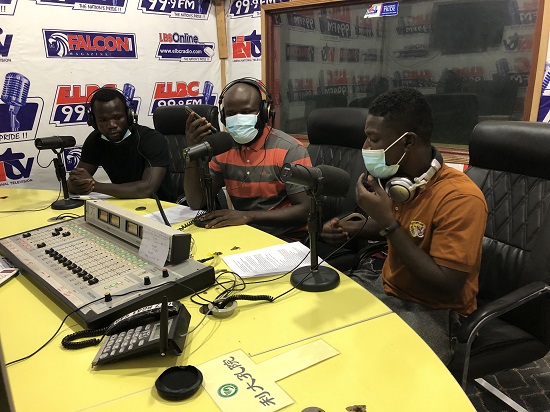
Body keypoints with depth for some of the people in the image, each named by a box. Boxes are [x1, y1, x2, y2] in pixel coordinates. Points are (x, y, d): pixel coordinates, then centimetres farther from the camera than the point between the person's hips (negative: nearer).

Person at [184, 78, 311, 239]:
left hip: (285, 238, -5)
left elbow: (306, 210, -18)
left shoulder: (290, 150, -13)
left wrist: (248, 216, -26)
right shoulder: (223, 149, 3)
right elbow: (196, 203, -1)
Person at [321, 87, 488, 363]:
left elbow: (447, 288, -26)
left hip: (434, 310, -7)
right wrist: (353, 229, -1)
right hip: (386, 286, 7)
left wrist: (388, 222, -28)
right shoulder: (398, 179, -3)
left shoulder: (460, 198, -25)